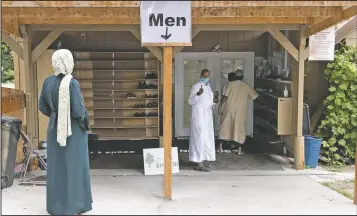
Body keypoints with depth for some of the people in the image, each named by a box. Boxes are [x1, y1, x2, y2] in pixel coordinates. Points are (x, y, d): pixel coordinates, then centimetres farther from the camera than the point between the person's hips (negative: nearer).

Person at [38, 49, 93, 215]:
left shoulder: (47, 82, 0)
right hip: (74, 131, -6)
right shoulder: (72, 83, -19)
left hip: (55, 129, 6)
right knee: (73, 166, 4)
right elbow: (78, 110, -21)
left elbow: (42, 106, 7)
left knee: (57, 166, 13)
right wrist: (84, 118, -1)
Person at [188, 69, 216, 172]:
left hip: (207, 116, 9)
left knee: (207, 137, 12)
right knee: (200, 137, -10)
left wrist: (213, 104, 4)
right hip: (199, 116, -9)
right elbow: (190, 101, -17)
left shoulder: (208, 86, 15)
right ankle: (199, 164, -8)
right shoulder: (196, 86, -11)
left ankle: (204, 159, 22)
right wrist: (198, 94, -32)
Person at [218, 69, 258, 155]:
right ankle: (239, 148, 7)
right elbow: (255, 96, 10)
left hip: (229, 108, 0)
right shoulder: (246, 86, 4)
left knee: (226, 125, 9)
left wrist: (220, 106, -9)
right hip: (241, 110, 1)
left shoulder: (230, 84, -1)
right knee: (239, 126, 6)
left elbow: (225, 96, -10)